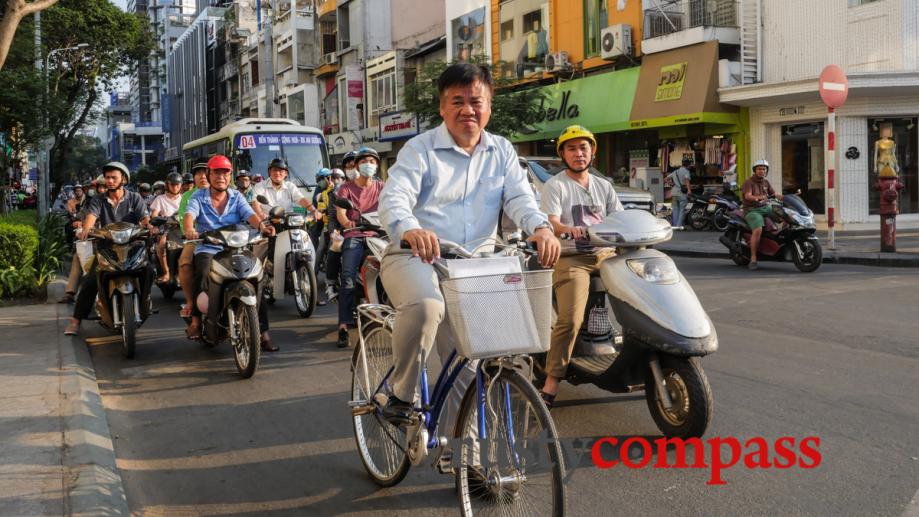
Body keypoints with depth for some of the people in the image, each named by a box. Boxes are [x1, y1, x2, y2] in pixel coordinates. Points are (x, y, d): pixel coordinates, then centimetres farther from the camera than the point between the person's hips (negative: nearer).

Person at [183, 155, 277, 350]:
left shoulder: (237, 197, 12)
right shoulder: (198, 196, 7)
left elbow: (249, 214, -5)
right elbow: (189, 214, -13)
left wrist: (261, 225, -29)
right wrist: (189, 230, -37)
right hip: (207, 249, -2)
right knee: (202, 274, -34)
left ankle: (263, 333, -14)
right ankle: (196, 320, -19)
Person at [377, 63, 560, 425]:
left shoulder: (502, 151, 11)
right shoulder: (420, 149, -3)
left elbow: (519, 197, -2)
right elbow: (394, 198, -17)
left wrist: (541, 228, -27)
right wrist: (410, 230, -42)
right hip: (415, 257, -4)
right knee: (425, 305, -37)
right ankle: (401, 395, -17)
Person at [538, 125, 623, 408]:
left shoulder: (604, 186, 20)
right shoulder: (555, 186, 3)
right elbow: (551, 222, -12)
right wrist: (569, 230, -34)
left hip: (605, 254, 5)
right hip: (571, 258, -5)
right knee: (570, 320, -24)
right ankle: (552, 381, -19)